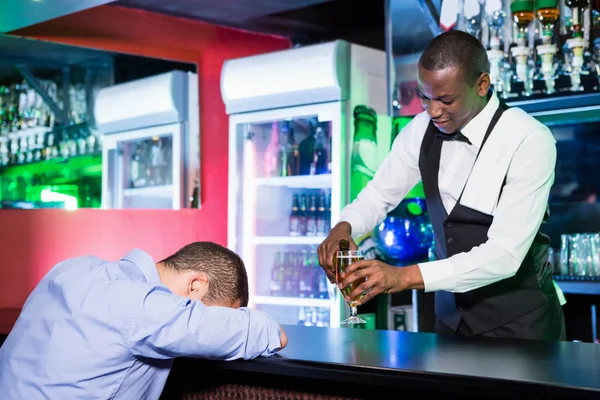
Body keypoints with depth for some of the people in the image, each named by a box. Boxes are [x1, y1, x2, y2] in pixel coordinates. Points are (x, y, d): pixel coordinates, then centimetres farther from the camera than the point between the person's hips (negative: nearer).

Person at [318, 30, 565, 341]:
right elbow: (381, 192, 3)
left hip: (518, 318, -5)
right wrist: (344, 228, -20)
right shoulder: (423, 128, -7)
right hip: (452, 310, 5)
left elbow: (505, 254, -30)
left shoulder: (530, 141, -24)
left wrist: (405, 276, -38)